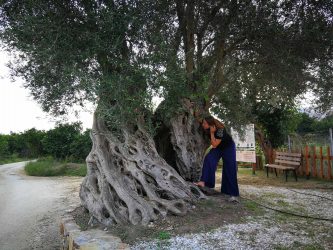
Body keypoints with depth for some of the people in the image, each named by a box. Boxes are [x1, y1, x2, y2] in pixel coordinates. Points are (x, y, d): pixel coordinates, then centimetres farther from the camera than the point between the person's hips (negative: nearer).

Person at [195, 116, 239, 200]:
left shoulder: (220, 129, -36)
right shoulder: (208, 129, -19)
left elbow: (214, 144, -34)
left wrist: (212, 133, -37)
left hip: (228, 147, -5)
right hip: (217, 148, 5)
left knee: (230, 169, -7)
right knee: (208, 158, -23)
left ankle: (233, 194, 1)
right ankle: (203, 182, -27)